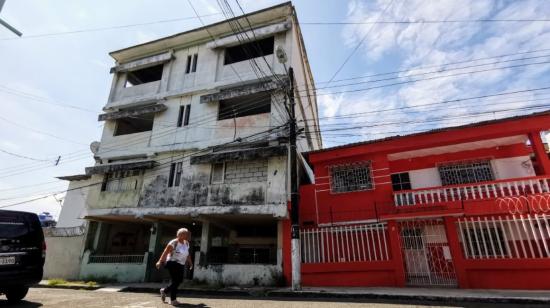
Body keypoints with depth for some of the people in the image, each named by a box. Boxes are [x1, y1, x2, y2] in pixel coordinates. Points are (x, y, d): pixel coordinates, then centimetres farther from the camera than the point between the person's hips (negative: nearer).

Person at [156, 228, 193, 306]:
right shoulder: (173, 243, -11)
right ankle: (173, 299, 5)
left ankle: (164, 291, 31)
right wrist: (160, 262, -21)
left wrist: (190, 263, 17)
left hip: (181, 265, 8)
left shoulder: (186, 243, 10)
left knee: (179, 280, 7)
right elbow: (165, 252, -15)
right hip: (173, 263, -7)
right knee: (175, 281, -8)